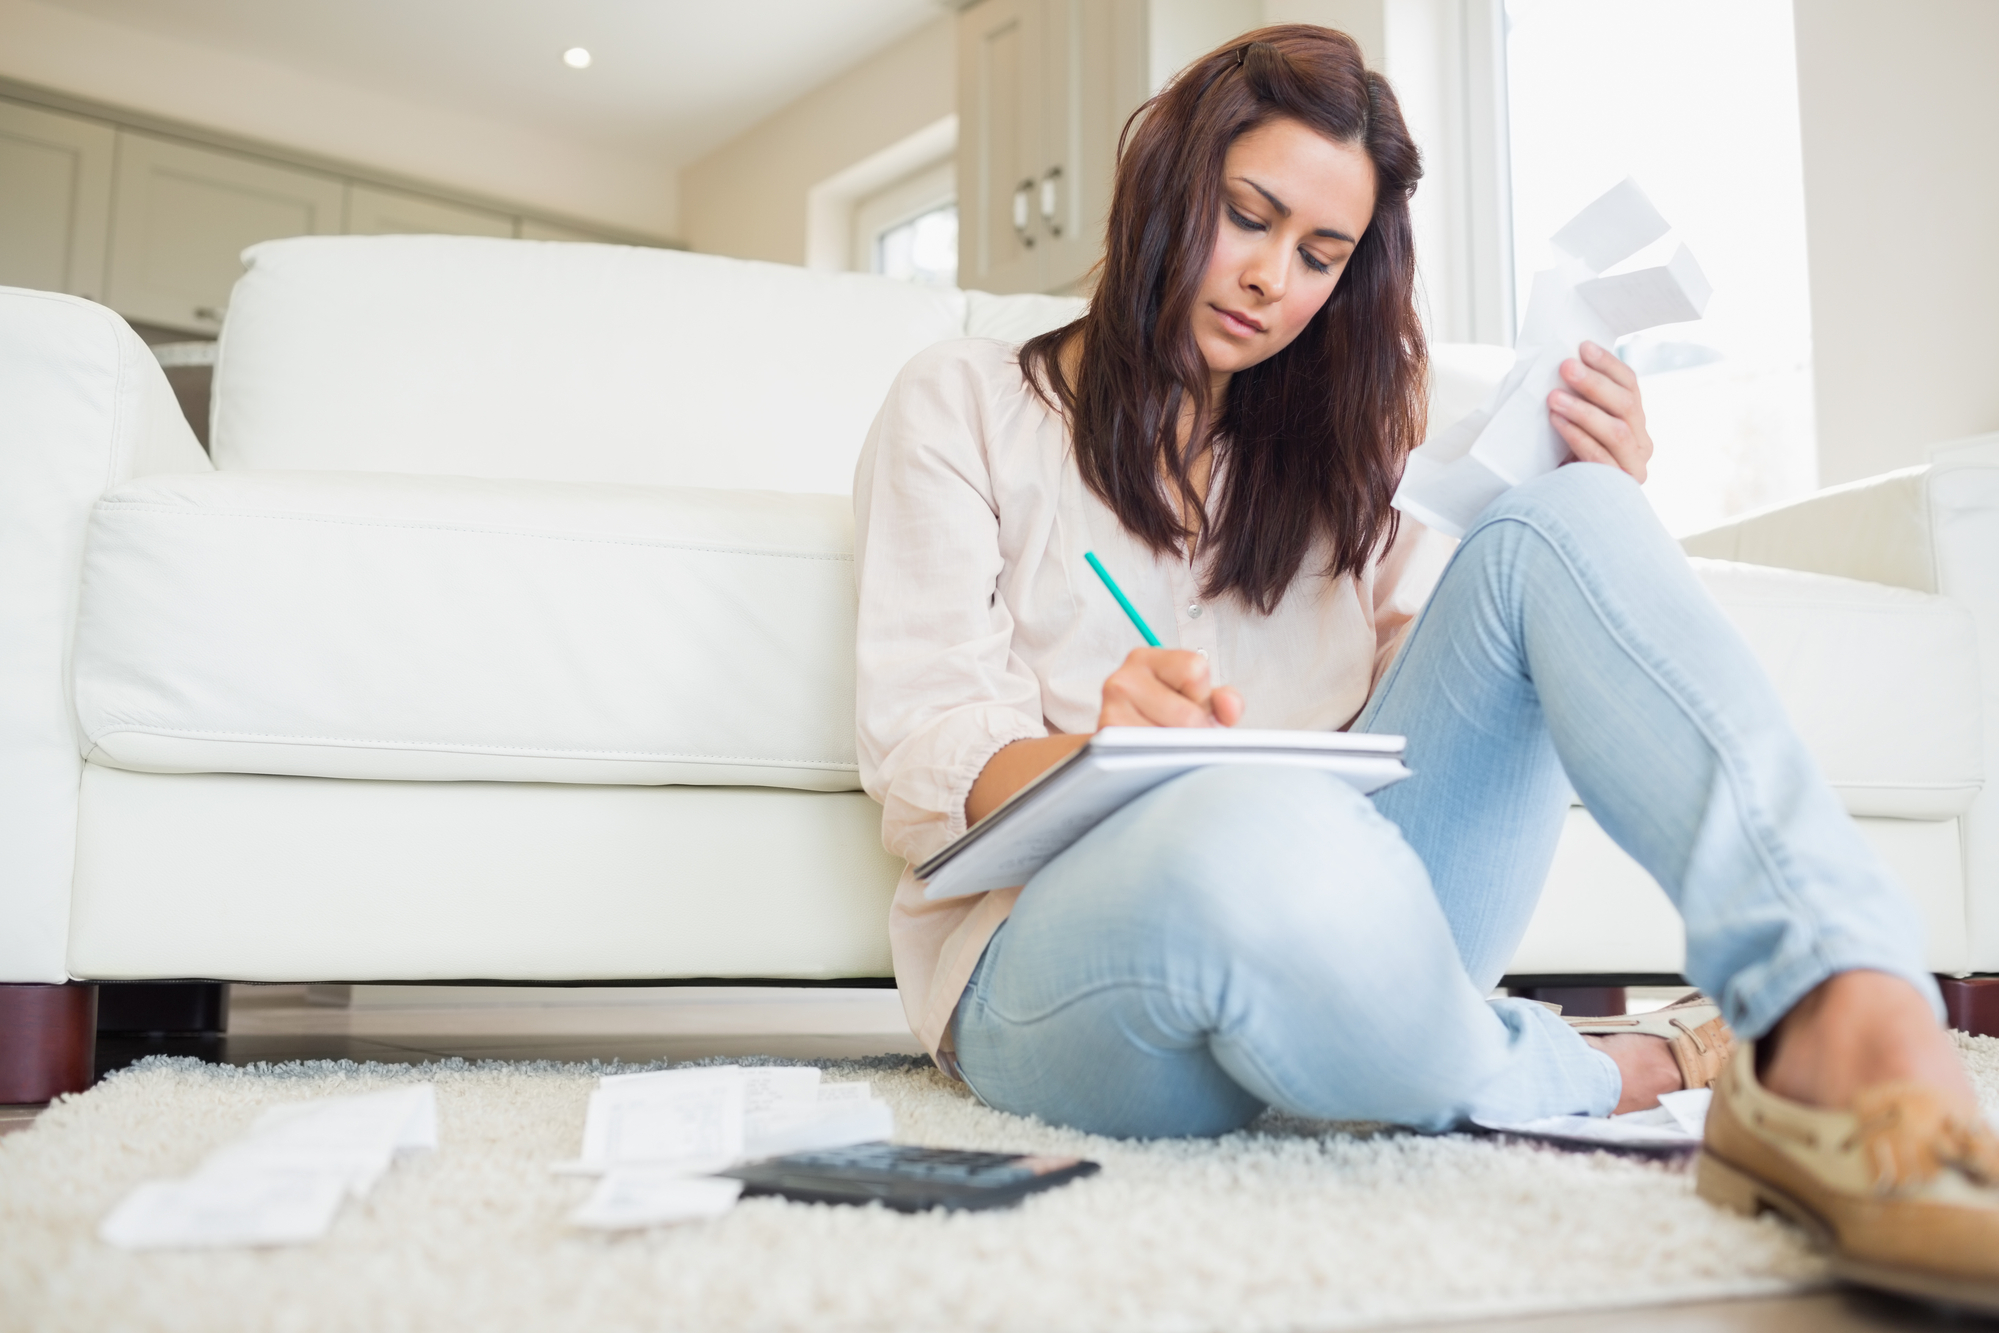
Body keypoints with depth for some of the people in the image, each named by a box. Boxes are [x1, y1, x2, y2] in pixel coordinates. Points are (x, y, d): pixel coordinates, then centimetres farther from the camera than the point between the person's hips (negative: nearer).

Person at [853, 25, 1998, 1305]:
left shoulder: (1324, 454, 24)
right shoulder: (963, 407, 10)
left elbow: (1454, 684, 13)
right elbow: (924, 761, -3)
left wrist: (1600, 517, -2)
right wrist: (1101, 754, -25)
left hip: (1334, 950, 5)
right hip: (1051, 941, -4)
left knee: (1561, 521, -17)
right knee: (1265, 838, -42)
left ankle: (1847, 1034, -38)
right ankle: (1601, 1076, -12)